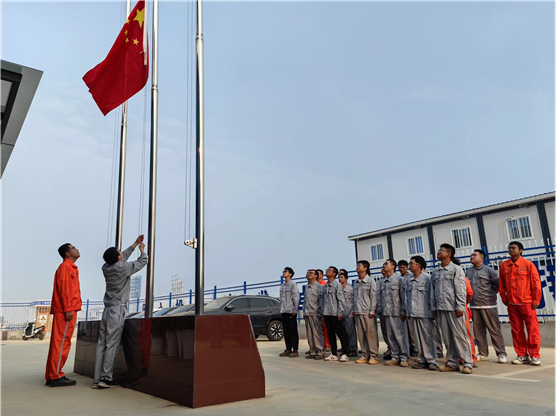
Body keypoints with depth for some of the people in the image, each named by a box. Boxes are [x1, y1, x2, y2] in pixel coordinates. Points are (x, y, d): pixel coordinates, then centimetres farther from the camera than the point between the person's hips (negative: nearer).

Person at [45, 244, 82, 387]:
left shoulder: (71, 268, 21)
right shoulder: (65, 266, -8)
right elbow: (64, 289, -16)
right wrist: (68, 309, -21)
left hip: (66, 311, 10)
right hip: (65, 311, -10)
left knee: (58, 343, 11)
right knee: (62, 343, -7)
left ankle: (51, 376, 16)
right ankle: (56, 377, -4)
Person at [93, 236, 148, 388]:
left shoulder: (106, 267, 7)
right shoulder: (122, 267, -12)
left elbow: (123, 257, 24)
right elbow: (142, 262, 2)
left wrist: (135, 244, 31)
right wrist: (142, 250, 22)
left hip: (107, 310, 7)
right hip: (118, 310, -7)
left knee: (102, 344, 6)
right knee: (112, 345, -5)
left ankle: (97, 379, 8)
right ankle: (106, 378, -4)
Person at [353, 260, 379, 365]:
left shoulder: (370, 281, -4)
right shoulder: (356, 282, 14)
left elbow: (374, 296, -7)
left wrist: (372, 311, -12)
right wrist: (354, 310, 13)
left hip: (368, 312, -6)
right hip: (358, 312, 6)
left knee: (371, 333, -3)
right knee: (361, 334, 7)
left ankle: (373, 356, 5)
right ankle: (365, 355, 16)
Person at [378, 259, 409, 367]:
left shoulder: (399, 279, -3)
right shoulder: (382, 282, 14)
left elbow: (403, 296, -6)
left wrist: (403, 311, -10)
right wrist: (382, 311, 12)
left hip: (397, 313, -6)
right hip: (387, 313, 6)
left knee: (400, 335, -3)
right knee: (390, 336, 8)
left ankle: (404, 358, 6)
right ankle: (395, 357, 16)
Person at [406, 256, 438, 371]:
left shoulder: (427, 278, -6)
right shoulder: (409, 280, 12)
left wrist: (432, 311, -10)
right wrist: (408, 311, 12)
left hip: (425, 314, -6)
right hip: (413, 314, 6)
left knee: (429, 337, -1)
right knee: (418, 338, 9)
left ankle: (432, 361, 7)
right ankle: (422, 360, 16)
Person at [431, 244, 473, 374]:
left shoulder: (456, 269, -2)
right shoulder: (435, 272, 14)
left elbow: (461, 289, -8)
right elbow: (433, 290, 16)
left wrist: (460, 307, -14)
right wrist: (433, 307, 11)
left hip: (454, 308, -6)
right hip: (441, 309, 6)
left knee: (460, 335, -2)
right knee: (447, 337, 9)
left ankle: (468, 363, 6)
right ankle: (452, 363, 17)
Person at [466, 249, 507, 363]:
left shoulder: (489, 270, -3)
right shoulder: (468, 271, 12)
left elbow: (499, 284, -4)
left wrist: (492, 293, 2)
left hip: (488, 306, -5)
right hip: (474, 306, 5)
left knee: (495, 330, -2)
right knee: (478, 331, 8)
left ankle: (501, 354, 6)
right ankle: (483, 354, 16)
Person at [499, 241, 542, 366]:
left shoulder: (528, 264, -4)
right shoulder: (504, 265, 5)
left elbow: (536, 283, -4)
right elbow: (501, 284, 10)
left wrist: (536, 300, -6)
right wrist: (504, 298, 7)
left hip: (527, 303, -3)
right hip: (512, 304, 3)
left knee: (533, 329, 0)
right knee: (516, 330, 8)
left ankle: (534, 356, 11)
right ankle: (522, 355, 18)